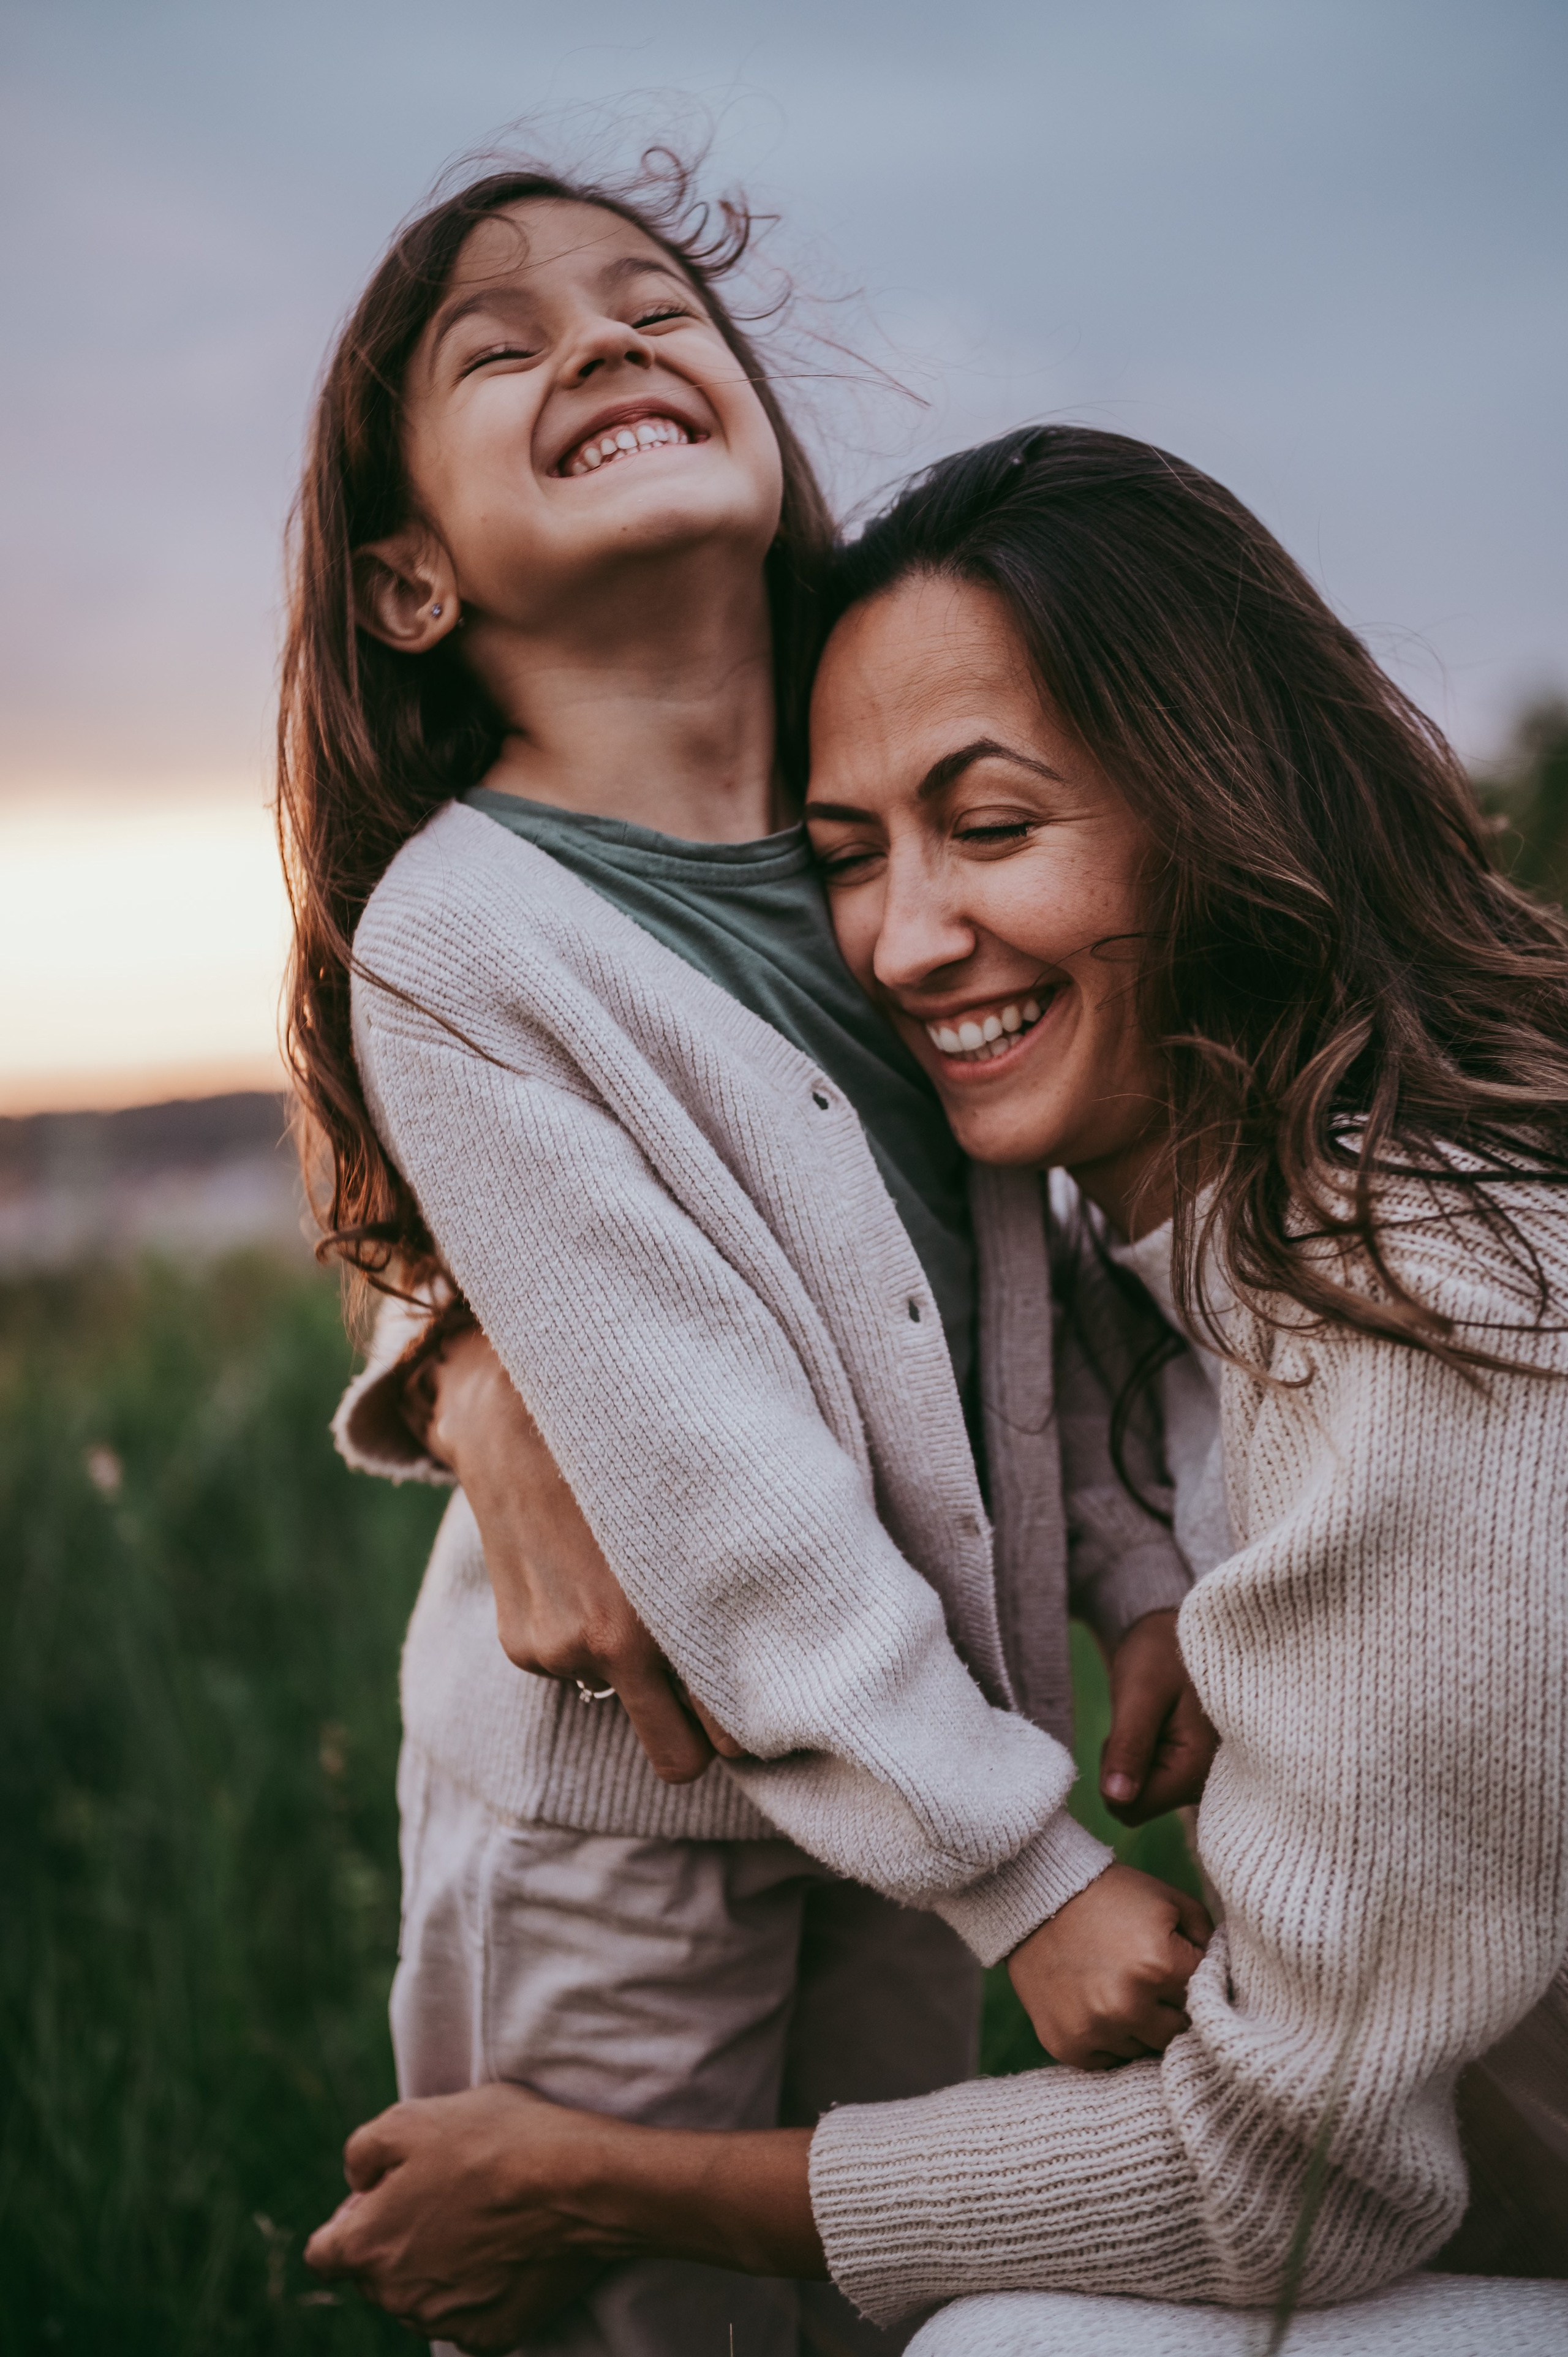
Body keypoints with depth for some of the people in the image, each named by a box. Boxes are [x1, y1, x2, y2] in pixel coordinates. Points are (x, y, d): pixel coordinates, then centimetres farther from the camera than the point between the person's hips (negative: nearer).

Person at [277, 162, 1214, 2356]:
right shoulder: (460, 947, -22)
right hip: (619, 1795, -5)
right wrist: (1026, 1870, -21)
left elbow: (1038, 1244, 6)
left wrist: (1148, 1570, -6)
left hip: (912, 1742, 6)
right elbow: (716, 1496, -24)